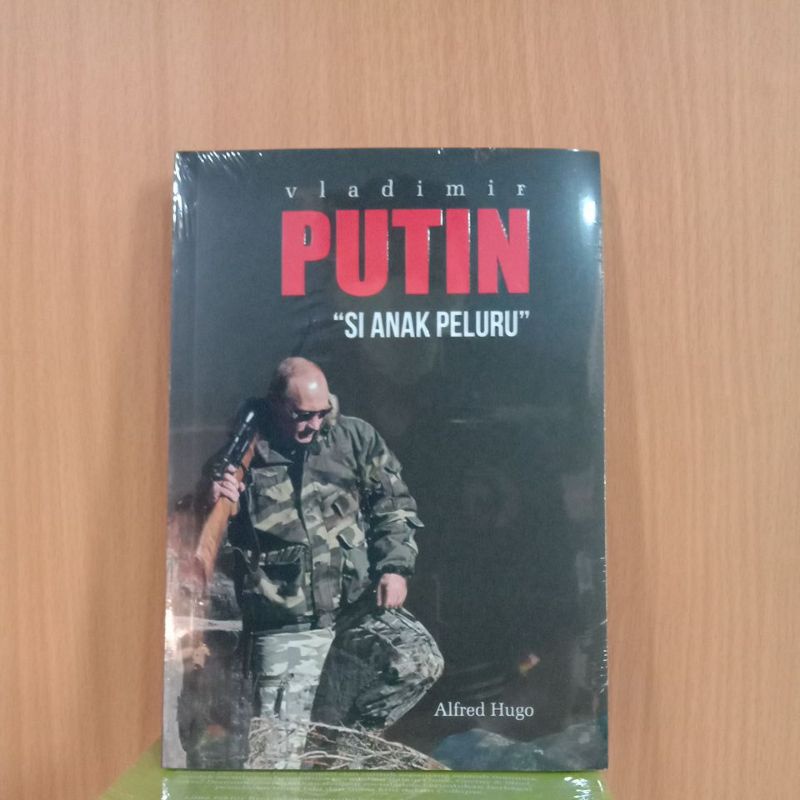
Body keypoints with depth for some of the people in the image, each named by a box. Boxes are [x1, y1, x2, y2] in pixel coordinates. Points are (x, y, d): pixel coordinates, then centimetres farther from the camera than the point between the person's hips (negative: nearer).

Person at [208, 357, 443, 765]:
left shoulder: (354, 437, 2)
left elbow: (395, 505, 8)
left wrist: (395, 566, -5)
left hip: (360, 606, 2)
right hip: (286, 628, -1)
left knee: (421, 663, -19)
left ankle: (332, 727, 5)